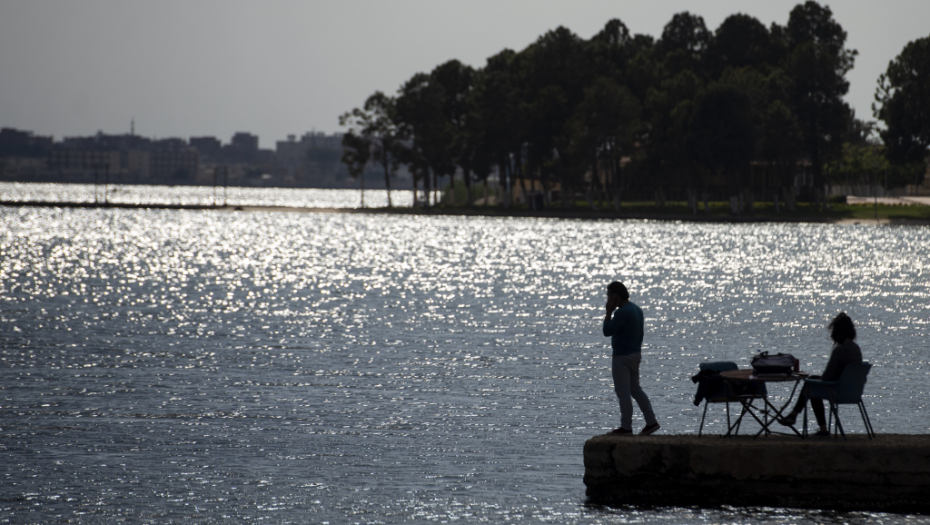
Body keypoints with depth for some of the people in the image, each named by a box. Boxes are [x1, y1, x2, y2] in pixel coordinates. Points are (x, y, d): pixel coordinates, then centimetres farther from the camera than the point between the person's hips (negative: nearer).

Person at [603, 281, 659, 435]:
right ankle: (651, 421, 13)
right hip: (635, 354, 10)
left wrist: (609, 312, -14)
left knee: (623, 392, -2)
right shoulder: (636, 310, 10)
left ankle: (626, 427, 2)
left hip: (622, 357, -10)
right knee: (635, 389, 16)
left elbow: (607, 331, -20)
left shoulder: (622, 312, -20)